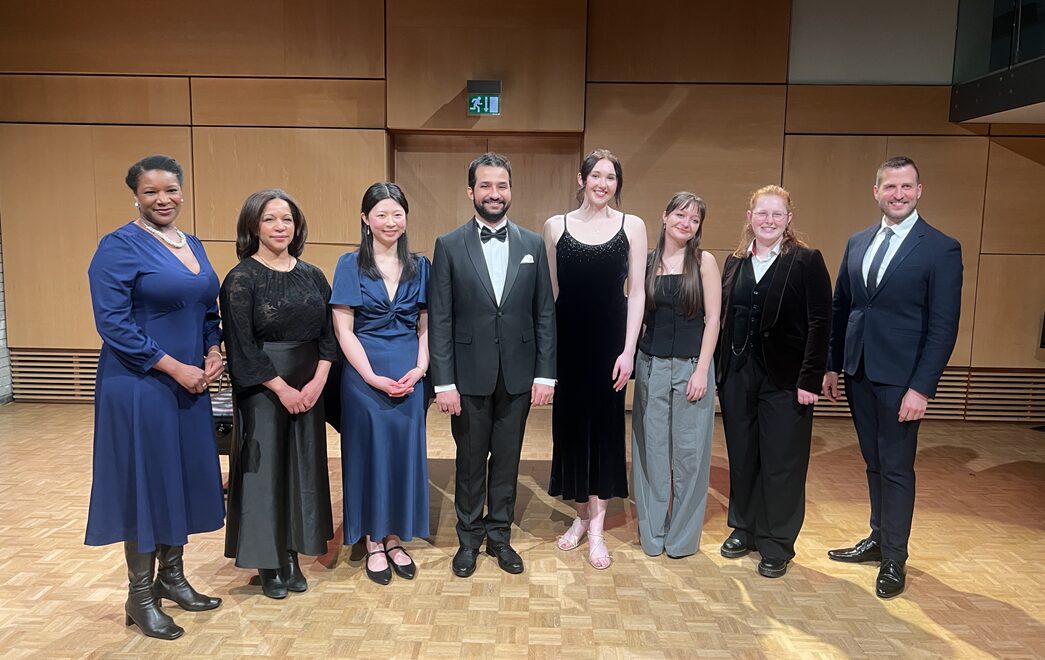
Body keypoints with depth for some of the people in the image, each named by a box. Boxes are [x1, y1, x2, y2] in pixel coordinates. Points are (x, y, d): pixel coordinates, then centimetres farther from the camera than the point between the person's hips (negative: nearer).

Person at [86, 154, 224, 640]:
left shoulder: (193, 245, 11)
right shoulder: (119, 246, -11)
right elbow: (113, 323, -17)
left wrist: (213, 353, -2)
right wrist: (175, 367, -17)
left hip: (191, 384, 7)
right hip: (140, 386, -7)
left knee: (184, 478, 13)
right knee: (146, 482, 2)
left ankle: (171, 578, 30)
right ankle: (140, 598, 19)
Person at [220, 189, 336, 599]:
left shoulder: (312, 276, 7)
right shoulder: (241, 279, -7)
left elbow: (327, 334, 5)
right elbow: (242, 347, -12)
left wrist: (317, 382, -8)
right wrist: (283, 389, -14)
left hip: (309, 388, 5)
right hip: (261, 391, -5)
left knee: (303, 468, 10)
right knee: (264, 470, 3)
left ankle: (292, 556, 24)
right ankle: (267, 564, 18)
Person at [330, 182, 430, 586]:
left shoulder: (419, 266, 7)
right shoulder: (351, 265, -2)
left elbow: (425, 326, 8)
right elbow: (343, 330, -6)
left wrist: (419, 369, -7)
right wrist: (373, 377, -13)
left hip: (409, 377, 3)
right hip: (365, 376, -3)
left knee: (405, 452, 8)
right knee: (369, 452, 6)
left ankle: (395, 538, 25)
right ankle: (374, 543, 21)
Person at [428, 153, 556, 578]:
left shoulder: (533, 245, 4)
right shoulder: (449, 246, -2)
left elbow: (545, 313, 3)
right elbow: (439, 320, -5)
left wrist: (545, 374, -2)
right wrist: (443, 382, -9)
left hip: (518, 376, 2)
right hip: (469, 376, -1)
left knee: (507, 460, 13)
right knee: (470, 461, 12)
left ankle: (500, 535, 32)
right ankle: (469, 538, 31)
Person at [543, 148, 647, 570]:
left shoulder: (632, 226, 2)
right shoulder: (556, 226, 4)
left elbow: (636, 291, -1)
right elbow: (550, 291, 5)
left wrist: (628, 350, -8)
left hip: (609, 340, -1)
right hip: (568, 341, 1)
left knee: (605, 424, 5)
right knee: (570, 423, 8)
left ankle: (596, 527, 17)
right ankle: (581, 515, 28)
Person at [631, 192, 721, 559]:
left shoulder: (704, 262, -1)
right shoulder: (646, 262, 5)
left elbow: (712, 319, -4)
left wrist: (702, 370, -10)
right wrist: (630, 358, 0)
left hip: (691, 365, -2)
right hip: (651, 364, 2)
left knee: (689, 451, 5)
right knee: (651, 449, 8)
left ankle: (684, 535, 22)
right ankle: (652, 532, 24)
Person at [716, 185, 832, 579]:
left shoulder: (807, 261, -4)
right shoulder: (735, 262, 10)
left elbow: (820, 323, -9)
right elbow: (725, 320, 8)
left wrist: (810, 379, -15)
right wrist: (717, 373, 3)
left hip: (785, 378, -4)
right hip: (737, 374, 4)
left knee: (782, 464, 5)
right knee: (741, 458, 13)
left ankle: (777, 546, 20)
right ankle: (744, 528, 31)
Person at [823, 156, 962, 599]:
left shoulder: (941, 249, -7)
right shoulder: (857, 244, 9)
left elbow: (944, 326, -10)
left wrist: (922, 387, -15)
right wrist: (831, 366, 8)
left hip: (900, 379, -5)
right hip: (858, 373, 5)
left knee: (896, 469, 5)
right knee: (874, 463, 17)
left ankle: (894, 560, 20)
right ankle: (878, 538, 33)